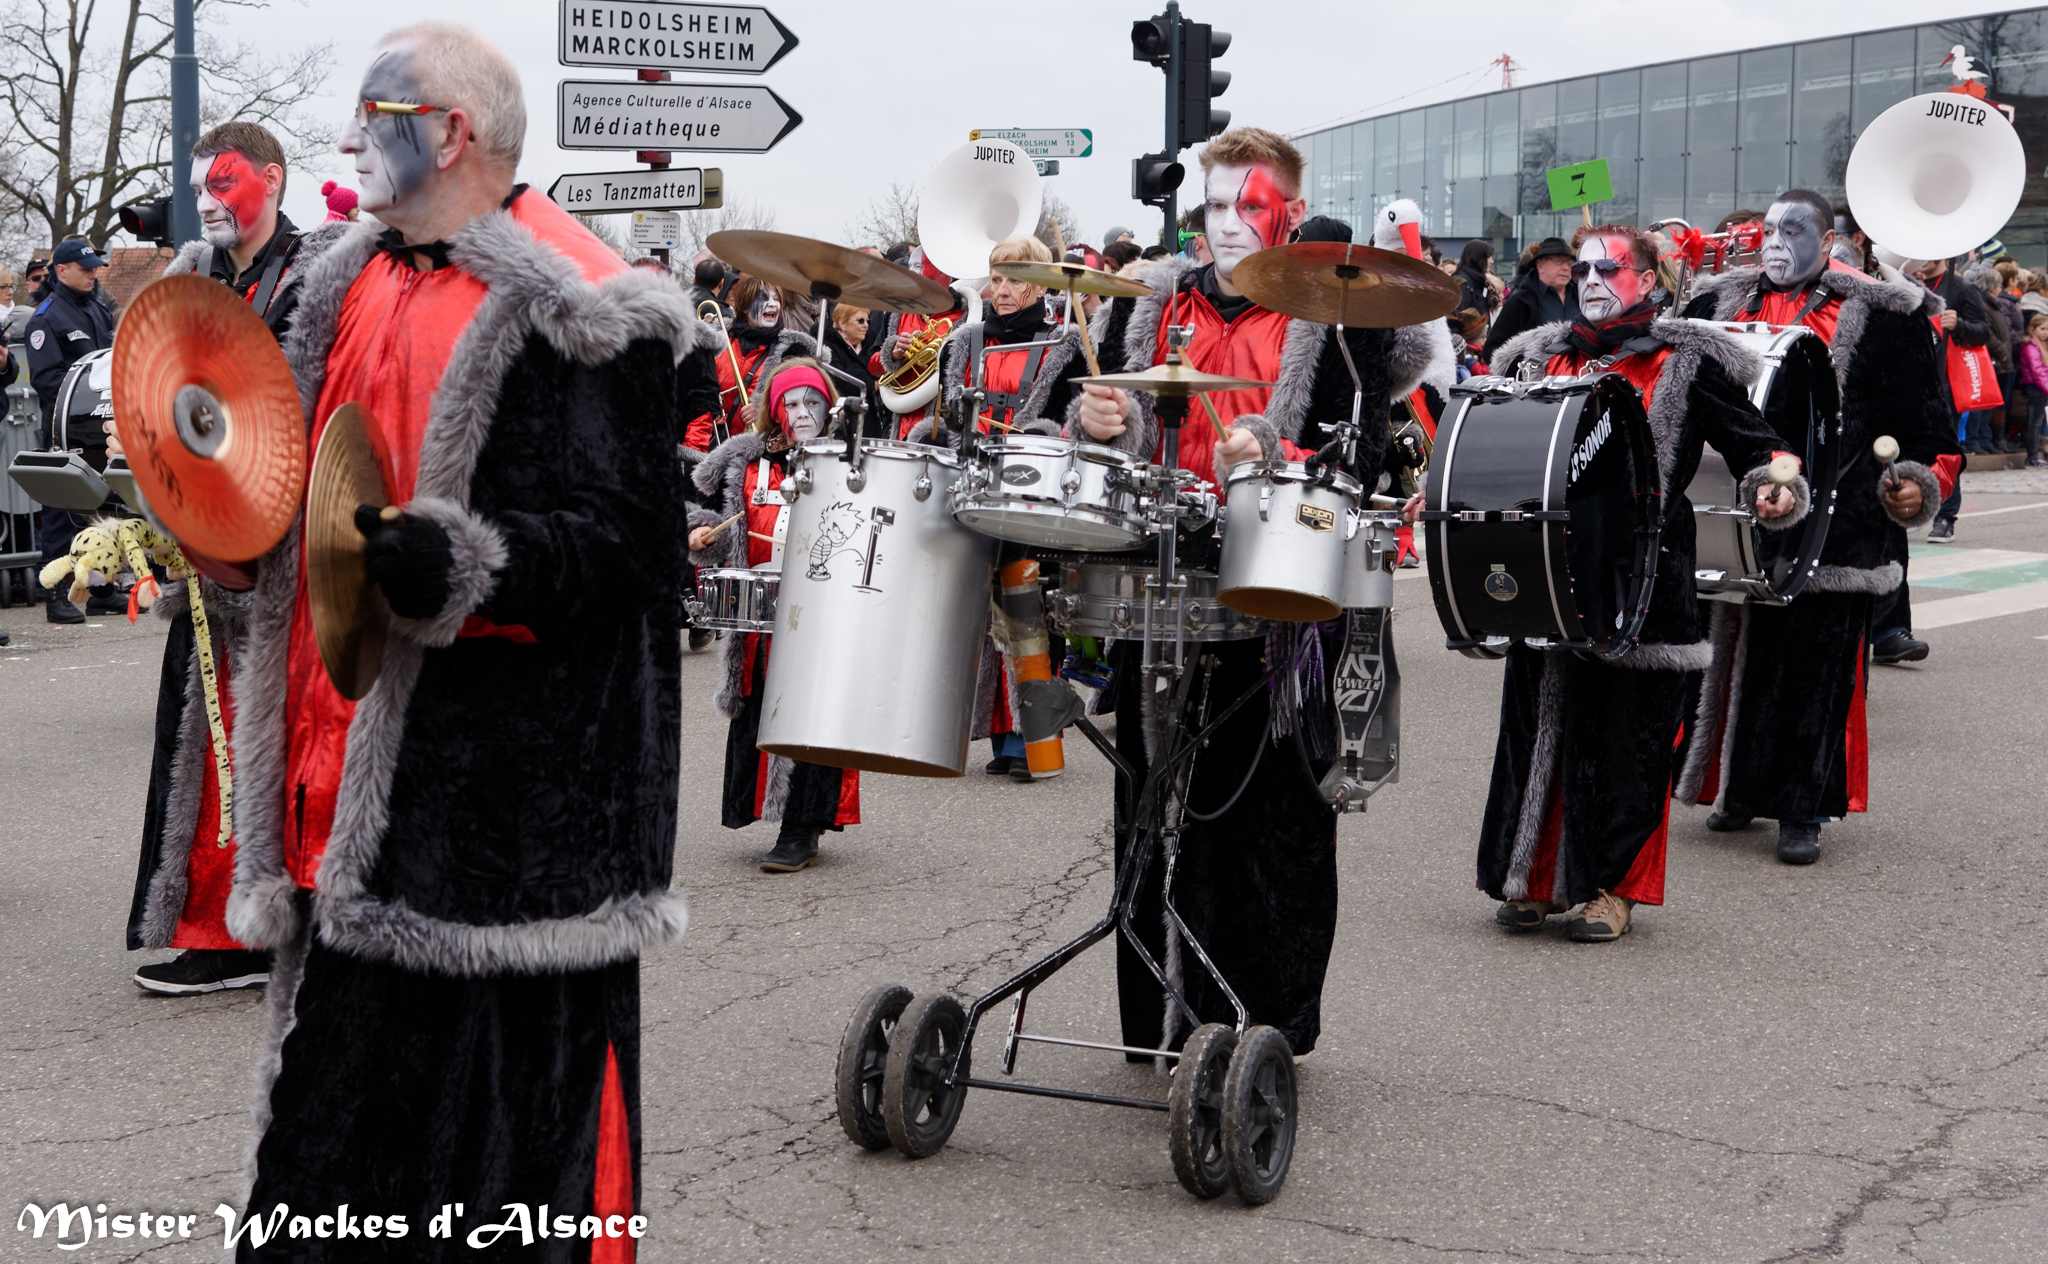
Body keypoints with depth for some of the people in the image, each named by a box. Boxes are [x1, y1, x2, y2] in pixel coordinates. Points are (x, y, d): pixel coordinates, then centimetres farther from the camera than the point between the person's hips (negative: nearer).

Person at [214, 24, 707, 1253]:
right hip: (347, 762, 8)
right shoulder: (353, 282, 14)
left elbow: (626, 539, -19)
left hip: (503, 783, -8)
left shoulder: (571, 316, -13)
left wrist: (456, 565, -31)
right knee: (343, 1082, 18)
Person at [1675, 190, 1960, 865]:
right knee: (1732, 654, 10)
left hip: (1829, 525, -4)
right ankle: (1738, 788, 25)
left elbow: (1923, 417, 1)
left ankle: (1801, 810, 8)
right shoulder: (1721, 302, 12)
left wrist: (1921, 482, -13)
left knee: (1814, 664, -1)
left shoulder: (1878, 315, 0)